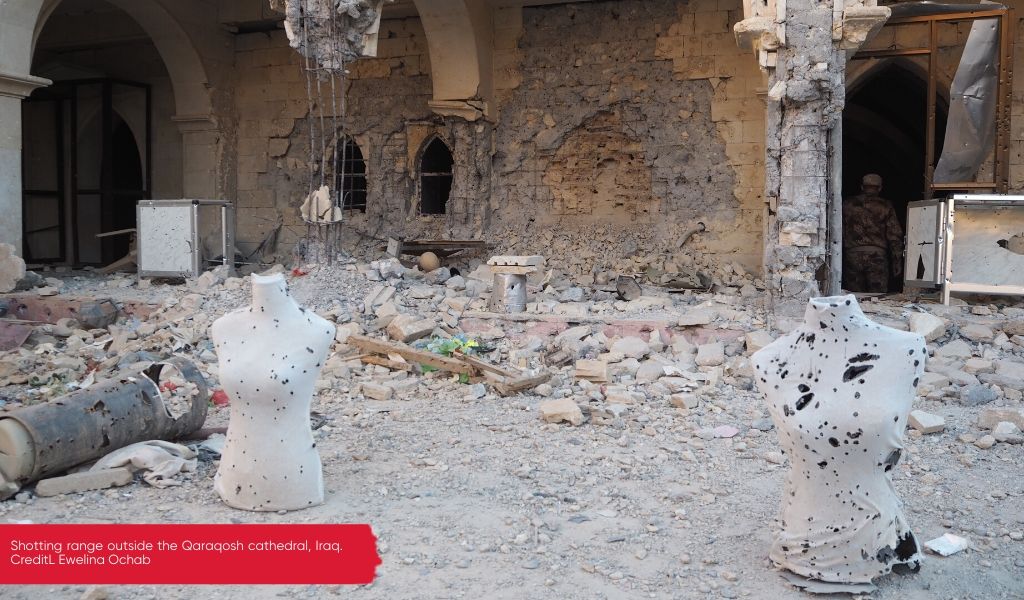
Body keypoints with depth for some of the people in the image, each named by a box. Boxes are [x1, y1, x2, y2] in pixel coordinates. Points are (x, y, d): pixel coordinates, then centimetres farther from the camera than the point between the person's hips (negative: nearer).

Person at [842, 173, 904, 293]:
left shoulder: (847, 204, 11)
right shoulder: (885, 206, 7)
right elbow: (894, 236, 3)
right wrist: (897, 264, 5)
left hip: (852, 255, 1)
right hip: (877, 255, -1)